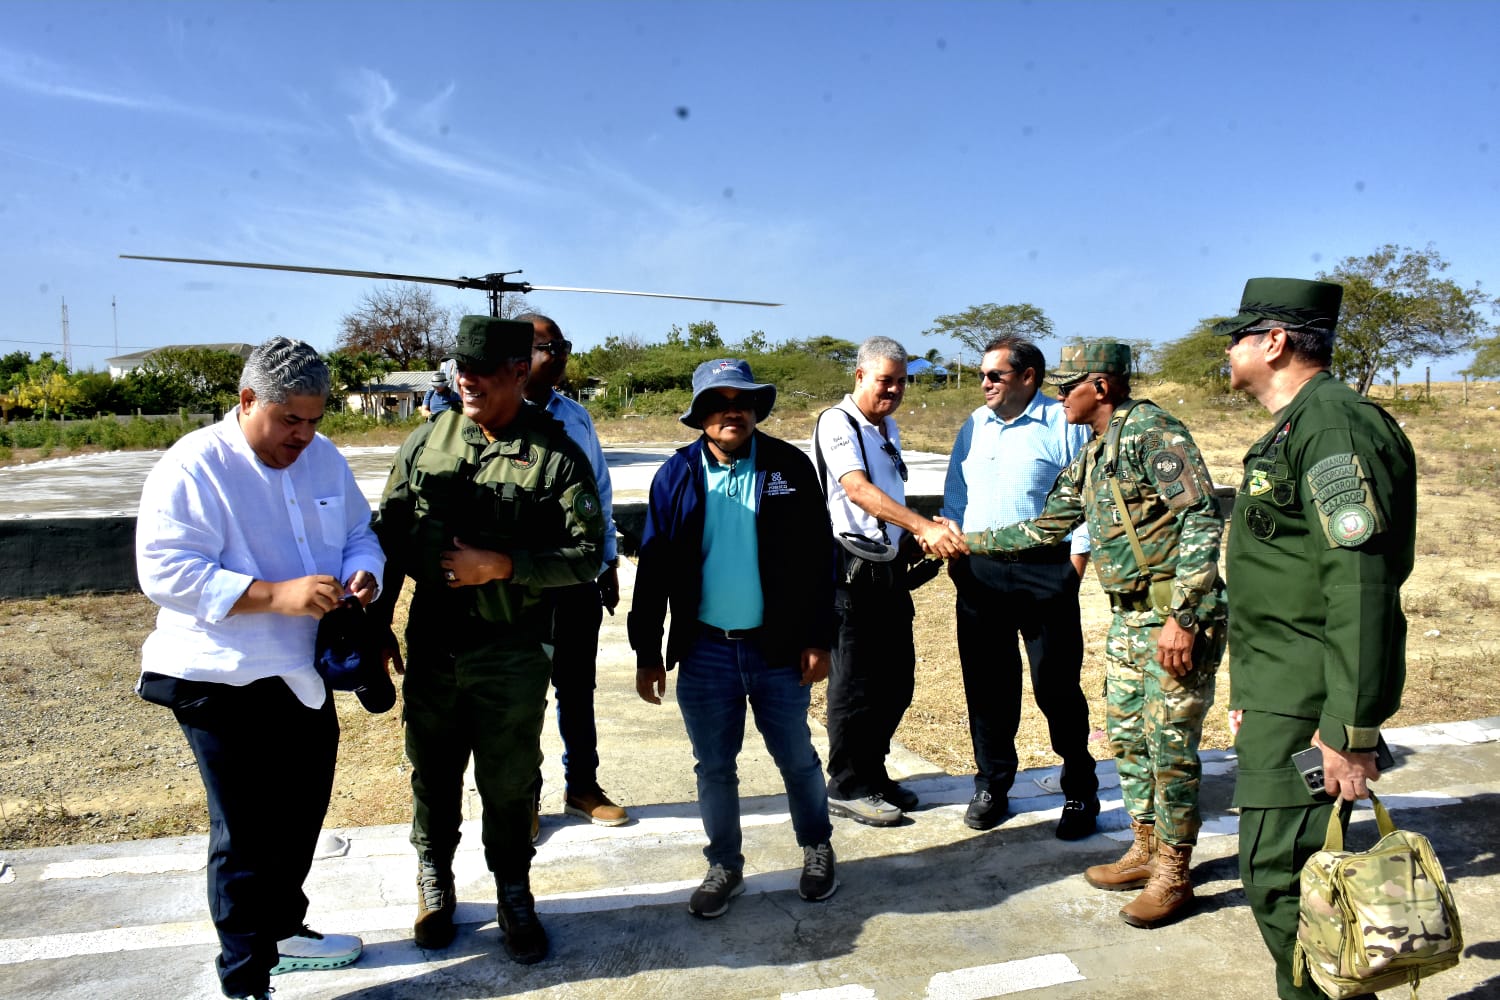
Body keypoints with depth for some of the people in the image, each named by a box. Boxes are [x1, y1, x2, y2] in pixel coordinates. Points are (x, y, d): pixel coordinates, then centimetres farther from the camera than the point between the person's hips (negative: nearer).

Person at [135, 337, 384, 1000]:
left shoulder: (324, 457, 5)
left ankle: (282, 929, 43)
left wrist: (362, 573, -11)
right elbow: (165, 571, -23)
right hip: (224, 685, -7)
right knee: (245, 836, 2)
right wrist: (276, 594, -32)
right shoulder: (192, 467, -16)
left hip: (306, 676, 7)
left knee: (300, 820, 21)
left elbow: (358, 532, 12)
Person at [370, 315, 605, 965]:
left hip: (512, 652, -3)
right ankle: (434, 883, 40)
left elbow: (587, 553, -10)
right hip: (431, 643, 3)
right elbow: (389, 535, 8)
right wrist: (375, 625, 7)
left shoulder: (555, 456, -9)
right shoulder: (428, 441, 1)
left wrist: (501, 565, -19)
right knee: (433, 771, 17)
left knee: (510, 781, 11)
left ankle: (513, 894, 32)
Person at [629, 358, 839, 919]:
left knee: (798, 759, 13)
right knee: (714, 767, 12)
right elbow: (653, 568, 1)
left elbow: (817, 558, -2)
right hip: (705, 650, 1)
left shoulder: (790, 467, -3)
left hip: (778, 648, -1)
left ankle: (817, 850, 38)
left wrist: (819, 639, -4)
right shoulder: (677, 475, -1)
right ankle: (724, 867, 32)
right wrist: (647, 652, 0)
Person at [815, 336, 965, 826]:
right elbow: (859, 490, -24)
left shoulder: (888, 428, 17)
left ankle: (873, 774, 29)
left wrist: (916, 538, 11)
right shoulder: (837, 422, -10)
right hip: (853, 568, -8)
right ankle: (847, 788, 15)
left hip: (891, 566, 8)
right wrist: (925, 527, -32)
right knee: (855, 683, 1)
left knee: (897, 679, 13)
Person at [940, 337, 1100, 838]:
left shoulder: (1064, 424, -4)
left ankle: (1080, 793, 18)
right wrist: (951, 551, 9)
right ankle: (991, 787, 24)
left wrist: (1076, 563, -9)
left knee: (1057, 685, 1)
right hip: (979, 571, 5)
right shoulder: (973, 427, 13)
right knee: (986, 685, 10)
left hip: (1045, 571, -4)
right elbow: (955, 497, 18)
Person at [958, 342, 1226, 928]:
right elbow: (1045, 528, 22)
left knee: (1169, 743, -2)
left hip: (1178, 618, -9)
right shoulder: (1091, 456, 14)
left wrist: (1181, 616, -24)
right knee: (1126, 736, 14)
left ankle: (1173, 877, 12)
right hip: (1130, 616, 9)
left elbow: (1203, 519, -21)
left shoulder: (1151, 431, -14)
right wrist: (969, 543, 22)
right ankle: (1146, 852, 29)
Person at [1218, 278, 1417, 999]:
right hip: (1281, 696, 10)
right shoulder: (1290, 430, 17)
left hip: (1308, 707, -10)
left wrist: (1352, 729, -25)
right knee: (1277, 869, 17)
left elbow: (1362, 586, -24)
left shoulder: (1334, 425, -17)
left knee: (1277, 875, -7)